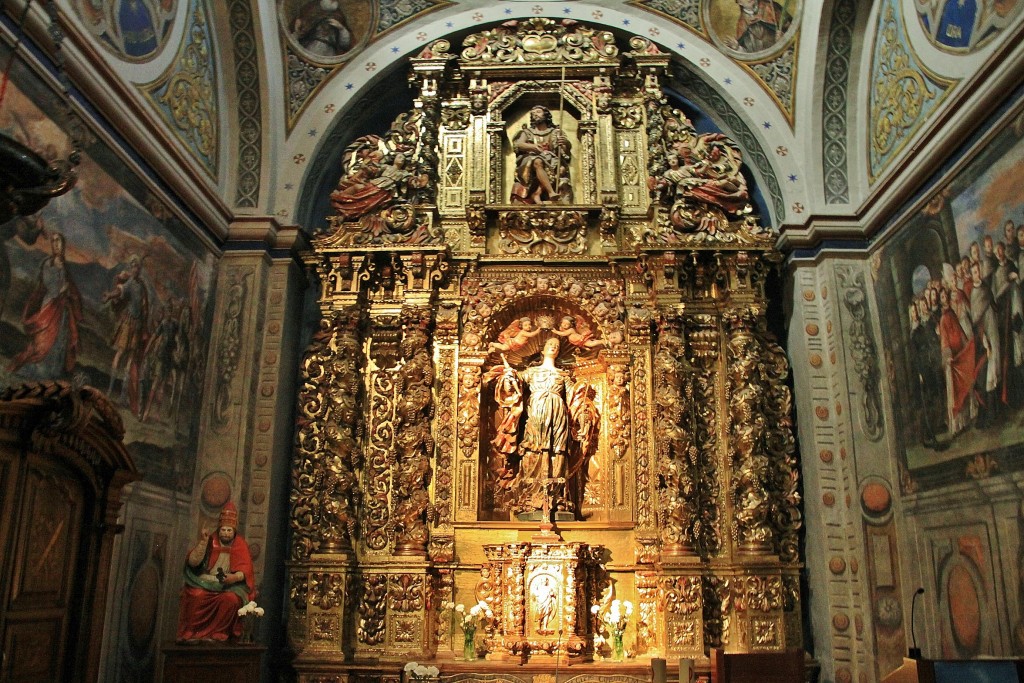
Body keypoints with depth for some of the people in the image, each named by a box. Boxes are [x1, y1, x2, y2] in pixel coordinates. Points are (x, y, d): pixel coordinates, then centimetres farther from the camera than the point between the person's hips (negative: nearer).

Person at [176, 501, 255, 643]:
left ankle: (218, 634, -22)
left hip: (230, 586, 0)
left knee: (231, 599, -33)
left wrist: (235, 577, -26)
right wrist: (203, 542, -16)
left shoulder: (241, 545, 3)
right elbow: (192, 562, -6)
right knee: (196, 595, -32)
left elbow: (246, 570, -5)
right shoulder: (210, 542, 4)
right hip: (205, 583, 1)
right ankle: (191, 633, -19)